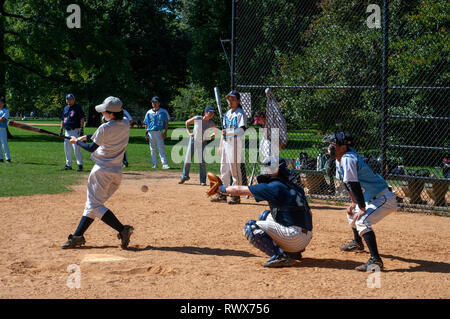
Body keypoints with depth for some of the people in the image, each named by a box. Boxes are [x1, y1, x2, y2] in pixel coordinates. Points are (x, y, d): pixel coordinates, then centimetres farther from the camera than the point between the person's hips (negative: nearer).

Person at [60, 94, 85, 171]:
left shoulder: (77, 107, -5)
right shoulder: (65, 108, 16)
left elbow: (82, 119, -10)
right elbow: (62, 120, 22)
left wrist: (82, 129, -18)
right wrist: (61, 130, 16)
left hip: (75, 131, -8)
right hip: (67, 131, 8)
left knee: (76, 147, -13)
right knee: (67, 149, 10)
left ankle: (80, 165, -10)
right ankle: (68, 165, 19)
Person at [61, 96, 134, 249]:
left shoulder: (105, 128, -17)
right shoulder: (125, 124, 5)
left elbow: (91, 148, -6)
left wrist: (77, 142, 10)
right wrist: (87, 137, 18)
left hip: (102, 170, -8)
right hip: (117, 172, 8)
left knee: (95, 205, -5)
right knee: (92, 204, 14)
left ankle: (122, 229, -17)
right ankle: (77, 236, 16)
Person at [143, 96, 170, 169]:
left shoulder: (163, 112, 4)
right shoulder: (149, 112, 9)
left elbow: (166, 122, 4)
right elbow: (146, 123, 12)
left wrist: (165, 132, -5)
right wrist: (146, 132, 2)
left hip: (159, 132, -3)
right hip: (151, 132, 3)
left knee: (161, 148, -9)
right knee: (152, 149, 6)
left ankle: (165, 164, -13)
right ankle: (155, 164, 14)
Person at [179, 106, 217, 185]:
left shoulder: (211, 123, -12)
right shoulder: (197, 119, -15)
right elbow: (187, 122, 2)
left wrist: (210, 137, -9)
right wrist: (189, 132, -4)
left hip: (202, 142, 0)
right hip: (193, 140, 0)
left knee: (202, 161, -7)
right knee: (187, 160, 4)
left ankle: (203, 180, 2)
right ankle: (185, 176, 24)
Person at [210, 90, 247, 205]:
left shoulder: (240, 114, -7)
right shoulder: (227, 113, 18)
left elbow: (242, 130, -20)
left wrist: (229, 133, -34)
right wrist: (220, 145, 21)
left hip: (236, 143, -8)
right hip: (226, 143, 8)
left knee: (235, 169, -7)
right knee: (224, 169, 11)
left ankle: (236, 196, -3)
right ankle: (222, 194, 17)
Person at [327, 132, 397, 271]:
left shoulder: (348, 159, -23)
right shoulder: (339, 160, 7)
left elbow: (355, 186, -25)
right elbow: (348, 184, 19)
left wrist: (362, 209, -23)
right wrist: (354, 202, 15)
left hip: (385, 199, -11)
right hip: (371, 199, 11)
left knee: (361, 221, -29)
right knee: (352, 212, 31)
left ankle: (375, 260, -34)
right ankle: (357, 244, 52)